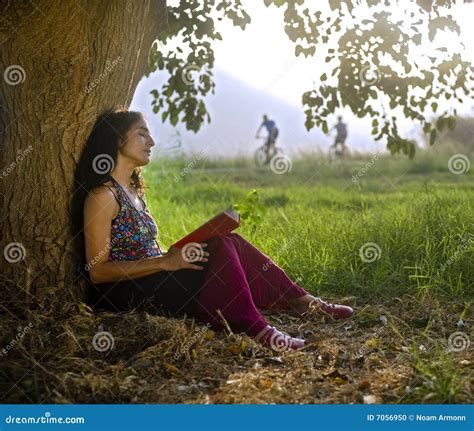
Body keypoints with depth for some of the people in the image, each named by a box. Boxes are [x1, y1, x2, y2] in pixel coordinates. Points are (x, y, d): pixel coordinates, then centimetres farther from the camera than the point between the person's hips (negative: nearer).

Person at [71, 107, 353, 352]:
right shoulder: (103, 196, -11)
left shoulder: (133, 191, 18)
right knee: (221, 247, -20)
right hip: (127, 295, -8)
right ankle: (252, 329, -23)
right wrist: (165, 262, -22)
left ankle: (300, 301, -2)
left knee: (229, 243, -5)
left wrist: (176, 255, 1)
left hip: (155, 283, 8)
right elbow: (97, 270, -17)